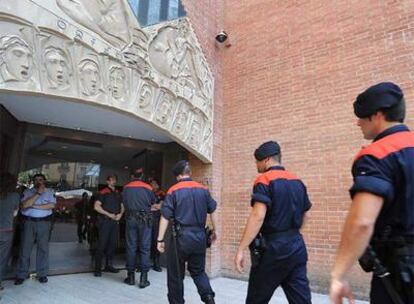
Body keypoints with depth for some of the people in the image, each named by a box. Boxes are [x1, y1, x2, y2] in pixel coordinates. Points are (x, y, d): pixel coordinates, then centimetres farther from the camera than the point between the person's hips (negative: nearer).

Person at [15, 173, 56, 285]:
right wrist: (38, 193, -16)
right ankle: (21, 275, 16)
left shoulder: (49, 192, 4)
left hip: (44, 223, 0)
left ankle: (42, 274, 13)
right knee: (25, 248, 4)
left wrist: (35, 206, -13)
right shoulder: (28, 192, 5)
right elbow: (25, 205, -12)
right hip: (28, 222, 0)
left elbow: (52, 205, -10)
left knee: (43, 248, 4)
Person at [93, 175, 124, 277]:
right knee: (102, 244, -4)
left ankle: (109, 265, 22)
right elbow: (96, 206, -11)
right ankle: (97, 268, 3)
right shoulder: (103, 192, -4)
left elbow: (122, 206, 18)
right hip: (105, 221, -6)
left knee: (113, 244, 10)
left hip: (116, 221, 6)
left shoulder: (118, 193, 15)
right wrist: (109, 214, -13)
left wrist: (120, 214, -3)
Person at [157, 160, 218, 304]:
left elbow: (165, 217, -8)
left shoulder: (173, 191, -5)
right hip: (200, 236, 4)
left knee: (175, 273, 13)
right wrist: (214, 231, 21)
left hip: (181, 236, -4)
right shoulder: (203, 190, 5)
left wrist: (160, 239, -3)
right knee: (198, 270, 20)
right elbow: (213, 212, 10)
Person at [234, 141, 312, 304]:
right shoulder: (298, 182, 11)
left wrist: (241, 249, -20)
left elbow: (258, 217, -21)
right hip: (297, 246, 7)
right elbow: (303, 216, 18)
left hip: (272, 247, -6)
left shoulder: (264, 180, -11)